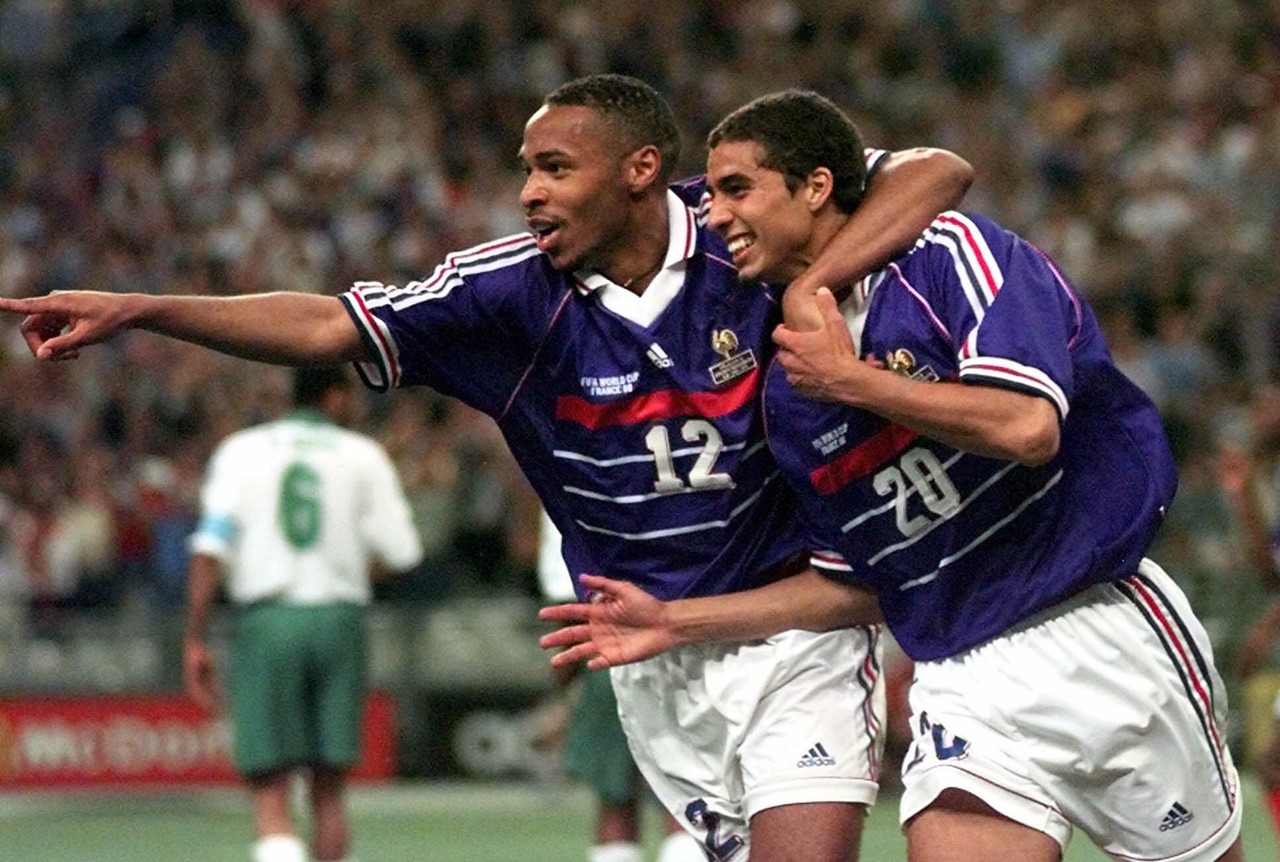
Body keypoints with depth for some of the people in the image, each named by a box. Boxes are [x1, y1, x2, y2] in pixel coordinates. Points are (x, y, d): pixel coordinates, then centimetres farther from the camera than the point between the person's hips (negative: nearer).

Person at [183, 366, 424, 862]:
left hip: (265, 621, -1)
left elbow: (210, 547, -4)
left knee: (269, 791, -3)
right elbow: (400, 553, 3)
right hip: (339, 618, 1)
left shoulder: (241, 451, 6)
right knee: (329, 791, 12)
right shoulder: (363, 456, 7)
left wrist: (195, 641, -2)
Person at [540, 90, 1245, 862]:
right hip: (967, 680, 4)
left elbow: (1027, 427, -24)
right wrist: (676, 622, 13)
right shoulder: (790, 393, 10)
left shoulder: (950, 253, -8)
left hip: (1105, 631, -4)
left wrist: (851, 379, -15)